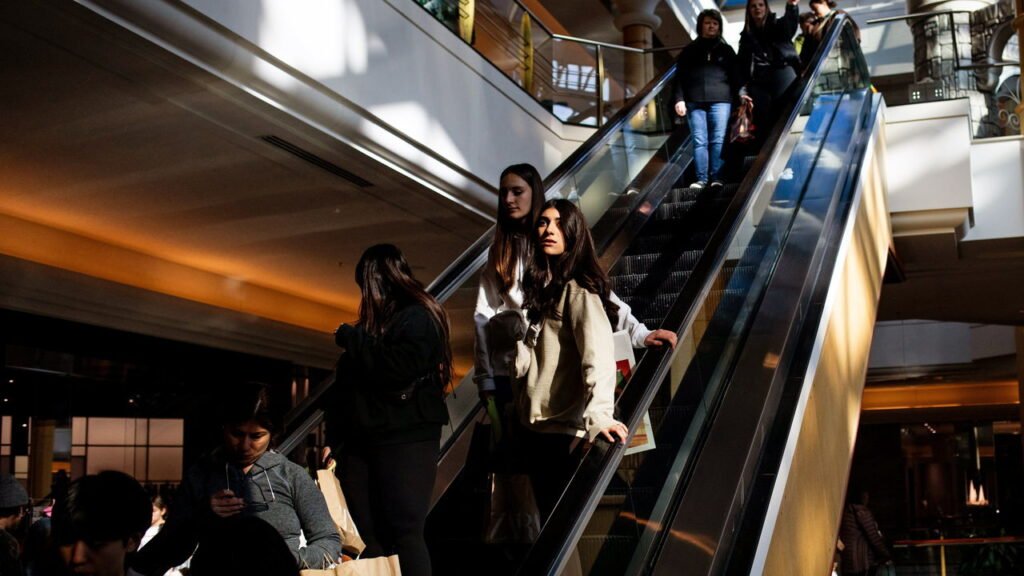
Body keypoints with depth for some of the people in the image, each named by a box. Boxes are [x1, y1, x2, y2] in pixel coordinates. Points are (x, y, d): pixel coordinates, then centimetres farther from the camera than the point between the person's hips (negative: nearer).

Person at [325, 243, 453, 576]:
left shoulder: (418, 318, -3)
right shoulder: (378, 319, 21)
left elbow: (399, 368, -22)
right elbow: (348, 382, 21)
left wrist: (354, 339, -9)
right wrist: (334, 437, 12)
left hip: (406, 439, -8)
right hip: (361, 439, 8)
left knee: (403, 531, -11)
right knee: (365, 534, 3)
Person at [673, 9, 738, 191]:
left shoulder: (726, 50, 16)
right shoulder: (690, 50, 13)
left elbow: (735, 77, 12)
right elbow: (680, 76, 8)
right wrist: (679, 99, -4)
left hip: (720, 101, 0)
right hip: (695, 102, 0)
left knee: (718, 140, -6)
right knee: (699, 141, -3)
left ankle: (716, 178, -4)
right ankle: (701, 179, -2)